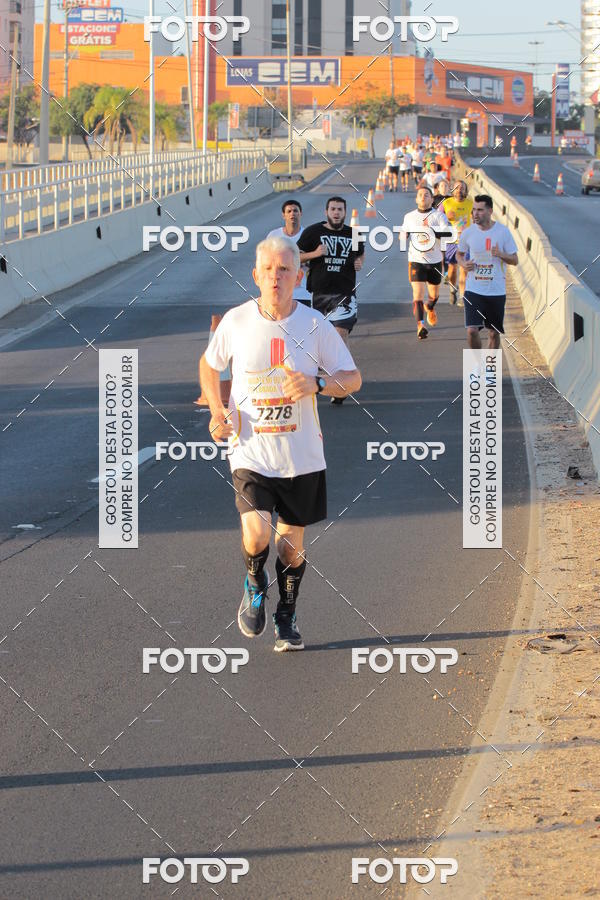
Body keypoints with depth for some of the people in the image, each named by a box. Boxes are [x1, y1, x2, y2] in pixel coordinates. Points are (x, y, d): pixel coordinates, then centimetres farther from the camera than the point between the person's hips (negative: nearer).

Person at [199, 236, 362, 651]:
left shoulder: (316, 325, -6)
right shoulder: (236, 321, -4)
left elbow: (353, 378, 0)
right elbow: (209, 364, 14)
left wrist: (315, 384, -20)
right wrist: (217, 411, 0)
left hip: (301, 456, 1)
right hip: (250, 452, -1)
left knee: (292, 542, 11)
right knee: (257, 536, -18)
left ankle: (287, 617, 34)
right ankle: (256, 585, 16)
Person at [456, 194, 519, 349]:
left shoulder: (503, 232, -4)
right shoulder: (468, 233, 0)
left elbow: (515, 261, 1)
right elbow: (459, 254, 18)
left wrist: (501, 254, -19)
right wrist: (463, 264, -5)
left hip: (496, 291, 0)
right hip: (473, 290, 0)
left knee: (494, 333, 8)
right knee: (472, 331, -11)